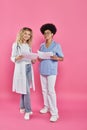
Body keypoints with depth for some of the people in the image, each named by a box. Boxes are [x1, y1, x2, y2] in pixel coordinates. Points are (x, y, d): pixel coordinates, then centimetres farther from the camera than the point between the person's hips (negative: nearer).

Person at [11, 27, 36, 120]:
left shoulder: (28, 46, 13)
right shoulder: (16, 44, -4)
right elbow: (12, 57, -5)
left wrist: (33, 61, -4)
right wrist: (17, 58, -25)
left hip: (29, 68, 6)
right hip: (21, 69, -6)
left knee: (24, 89, 10)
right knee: (26, 90, -6)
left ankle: (22, 107, 24)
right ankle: (27, 110, 5)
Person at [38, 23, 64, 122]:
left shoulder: (56, 45, -5)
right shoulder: (42, 45, 9)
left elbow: (62, 58, -2)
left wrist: (56, 58, -23)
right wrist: (39, 59, -8)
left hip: (51, 71, -5)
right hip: (42, 71, 6)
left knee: (51, 91, -7)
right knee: (44, 90, 11)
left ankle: (54, 113, -1)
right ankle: (46, 107, 27)